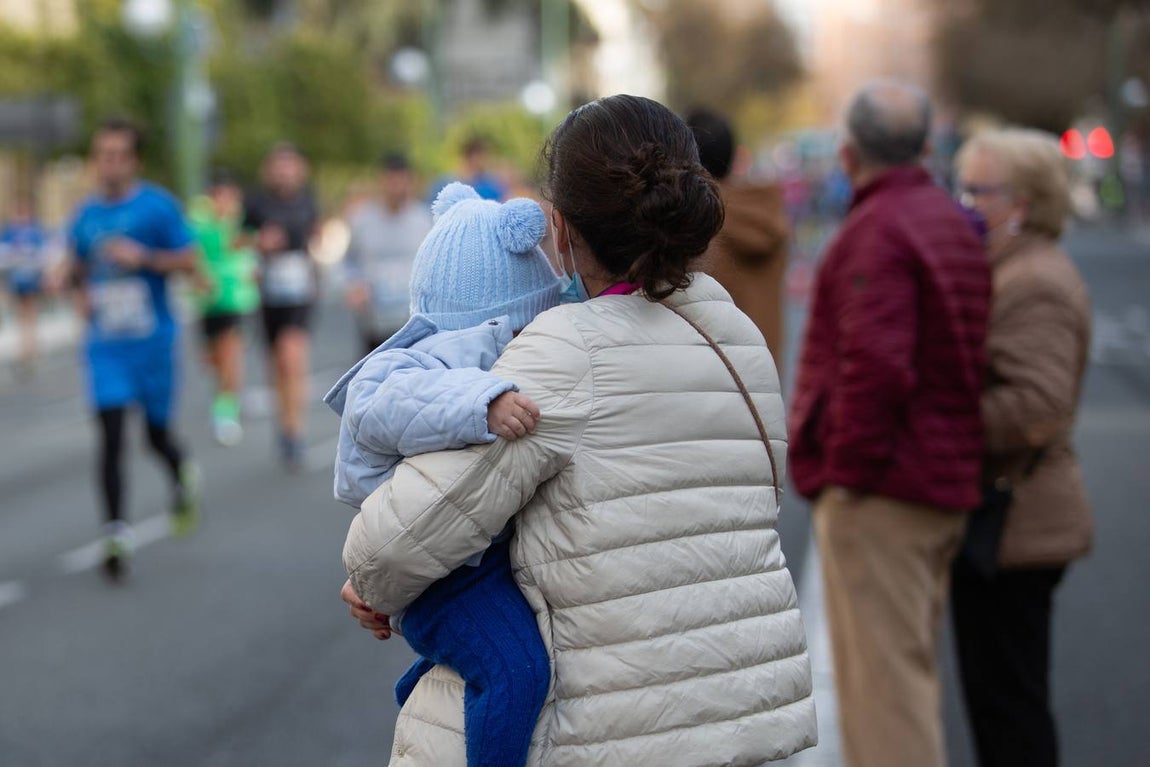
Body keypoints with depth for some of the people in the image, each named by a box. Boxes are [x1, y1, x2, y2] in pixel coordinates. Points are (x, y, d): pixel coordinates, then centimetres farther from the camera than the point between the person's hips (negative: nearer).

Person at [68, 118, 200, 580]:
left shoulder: (157, 206, -5)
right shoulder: (87, 214, 8)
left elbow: (188, 262, -6)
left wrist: (143, 257, -21)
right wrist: (81, 294, 2)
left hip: (153, 338, -2)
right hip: (105, 343, 2)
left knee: (156, 433, 10)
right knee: (110, 436, -8)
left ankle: (183, 477, 44)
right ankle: (116, 533, -9)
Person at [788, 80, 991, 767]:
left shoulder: (877, 231, -15)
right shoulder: (954, 222, 16)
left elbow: (875, 363, -26)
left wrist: (849, 464, -17)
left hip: (880, 487, -10)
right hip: (948, 484, 10)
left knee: (882, 676, -7)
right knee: (914, 669, 20)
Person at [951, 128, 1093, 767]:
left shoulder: (1035, 286, -17)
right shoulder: (1012, 272, 17)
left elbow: (1037, 405, -27)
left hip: (1012, 520, -11)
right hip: (1012, 518, 11)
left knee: (1007, 700, -4)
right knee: (998, 695, 16)